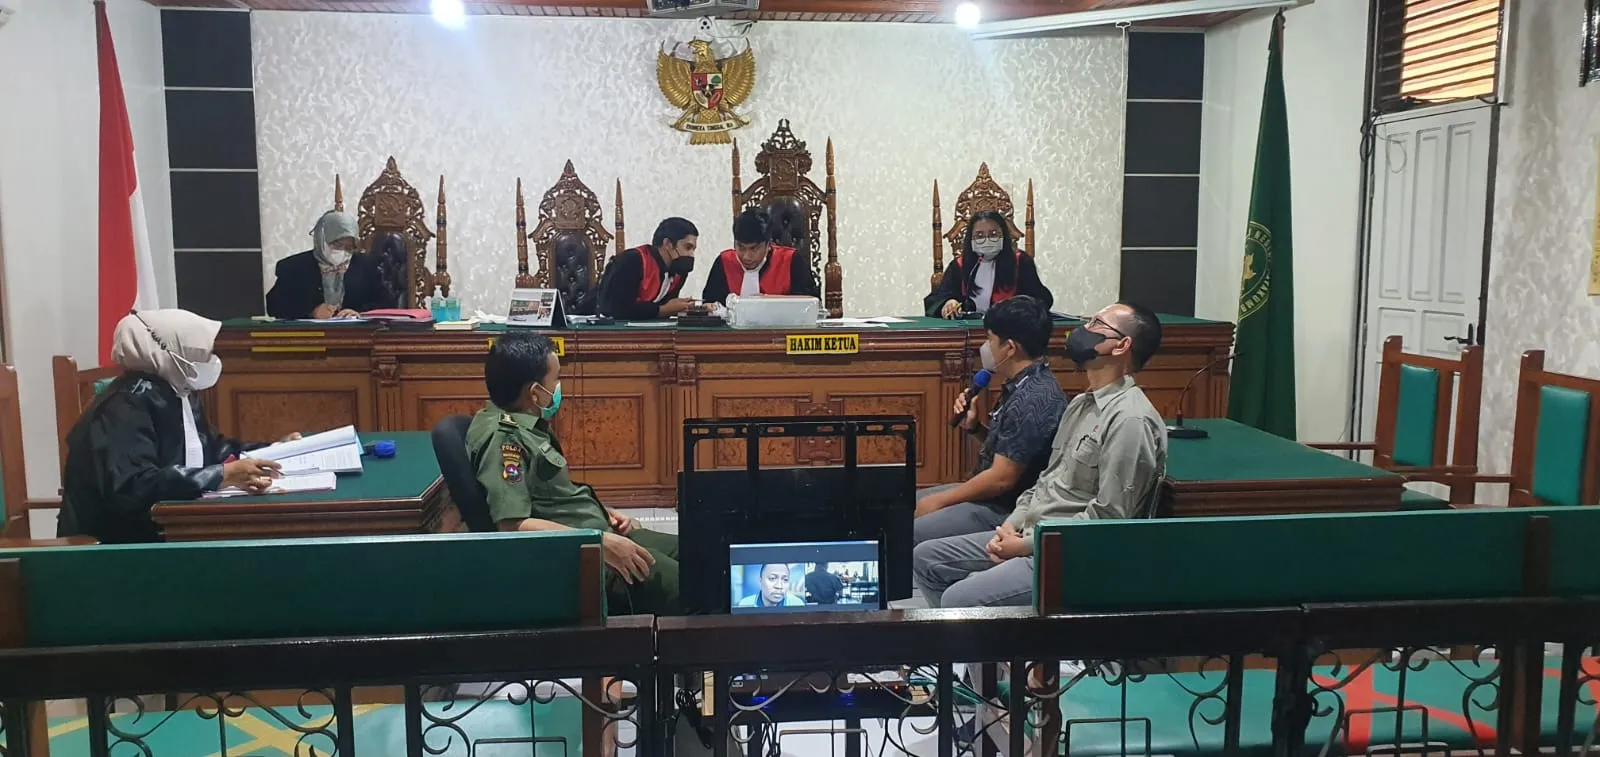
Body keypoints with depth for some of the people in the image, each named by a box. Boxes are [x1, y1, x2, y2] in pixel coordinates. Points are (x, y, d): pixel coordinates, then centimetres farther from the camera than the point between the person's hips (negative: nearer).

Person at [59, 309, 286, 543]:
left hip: (156, 530, 8)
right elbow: (132, 487, -31)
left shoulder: (179, 393, 6)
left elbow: (209, 450, 20)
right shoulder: (129, 404, -20)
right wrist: (224, 474, -33)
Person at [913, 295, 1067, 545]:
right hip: (992, 496, 10)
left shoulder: (1033, 399, -24)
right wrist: (974, 427, 1)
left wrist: (940, 500, -13)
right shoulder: (1023, 385, 6)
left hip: (1005, 511, -10)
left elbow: (1002, 478, -24)